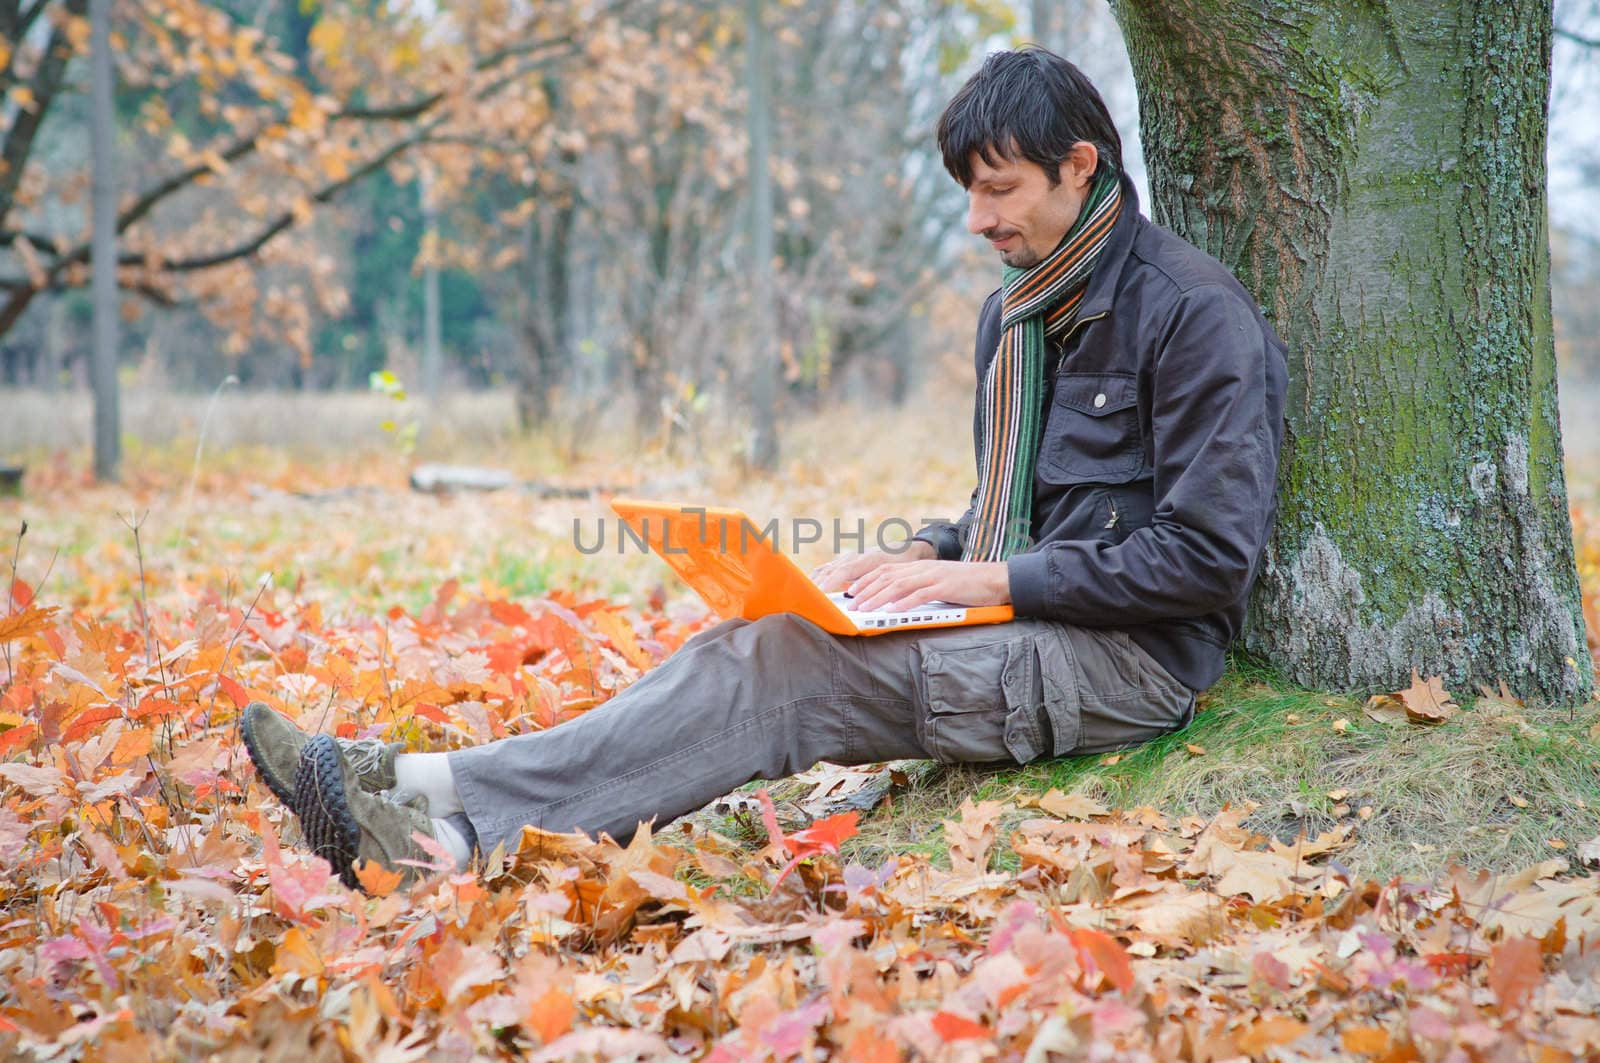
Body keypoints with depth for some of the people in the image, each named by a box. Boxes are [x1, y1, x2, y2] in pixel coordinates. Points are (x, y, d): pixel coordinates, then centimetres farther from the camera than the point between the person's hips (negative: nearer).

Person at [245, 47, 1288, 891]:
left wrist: (997, 581, -17)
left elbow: (1209, 555, -16)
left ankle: (457, 806, -32)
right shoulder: (1014, 314, 18)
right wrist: (925, 559, 3)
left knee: (788, 665, -26)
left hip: (1132, 660, -8)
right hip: (1018, 632, 8)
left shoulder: (1193, 311, -10)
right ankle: (432, 813, -29)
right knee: (757, 655, -16)